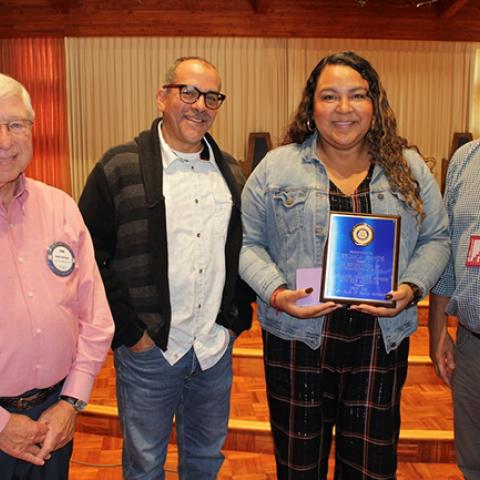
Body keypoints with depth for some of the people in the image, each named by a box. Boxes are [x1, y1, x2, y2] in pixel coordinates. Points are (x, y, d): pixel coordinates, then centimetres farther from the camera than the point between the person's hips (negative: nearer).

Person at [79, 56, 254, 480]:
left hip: (216, 348, 4)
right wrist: (127, 330, -10)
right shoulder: (119, 169, -8)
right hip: (148, 349, -3)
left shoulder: (232, 173, 7)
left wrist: (239, 316, 6)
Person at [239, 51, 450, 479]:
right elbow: (249, 243, 1)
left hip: (381, 341, 2)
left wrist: (412, 287, -9)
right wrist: (275, 292, -14)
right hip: (297, 337, -1)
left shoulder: (409, 168, 5)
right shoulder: (276, 167, -1)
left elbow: (435, 239, 8)